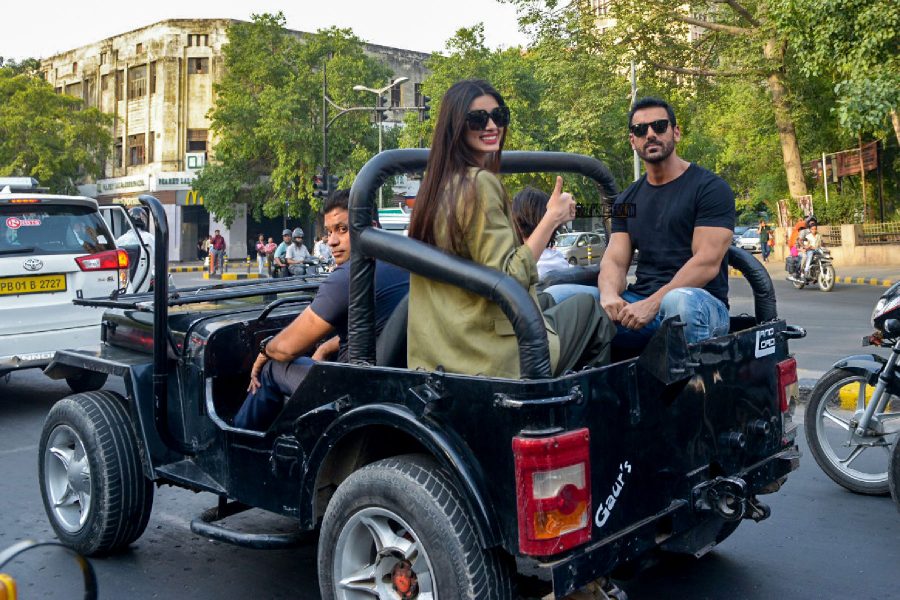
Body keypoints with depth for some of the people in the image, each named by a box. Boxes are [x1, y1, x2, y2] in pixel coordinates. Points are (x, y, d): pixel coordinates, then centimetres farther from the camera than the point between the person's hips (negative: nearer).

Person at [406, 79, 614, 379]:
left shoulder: (437, 185, 9)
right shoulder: (480, 183, -18)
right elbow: (509, 280, -22)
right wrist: (552, 219, -16)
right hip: (493, 355, -9)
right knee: (591, 308, 15)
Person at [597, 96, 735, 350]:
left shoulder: (710, 188, 1)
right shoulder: (627, 200, 19)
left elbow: (707, 262, -11)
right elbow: (614, 260, 9)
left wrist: (652, 304, -22)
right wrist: (609, 295, -16)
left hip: (702, 303, -4)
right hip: (638, 303, 4)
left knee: (679, 301, -41)